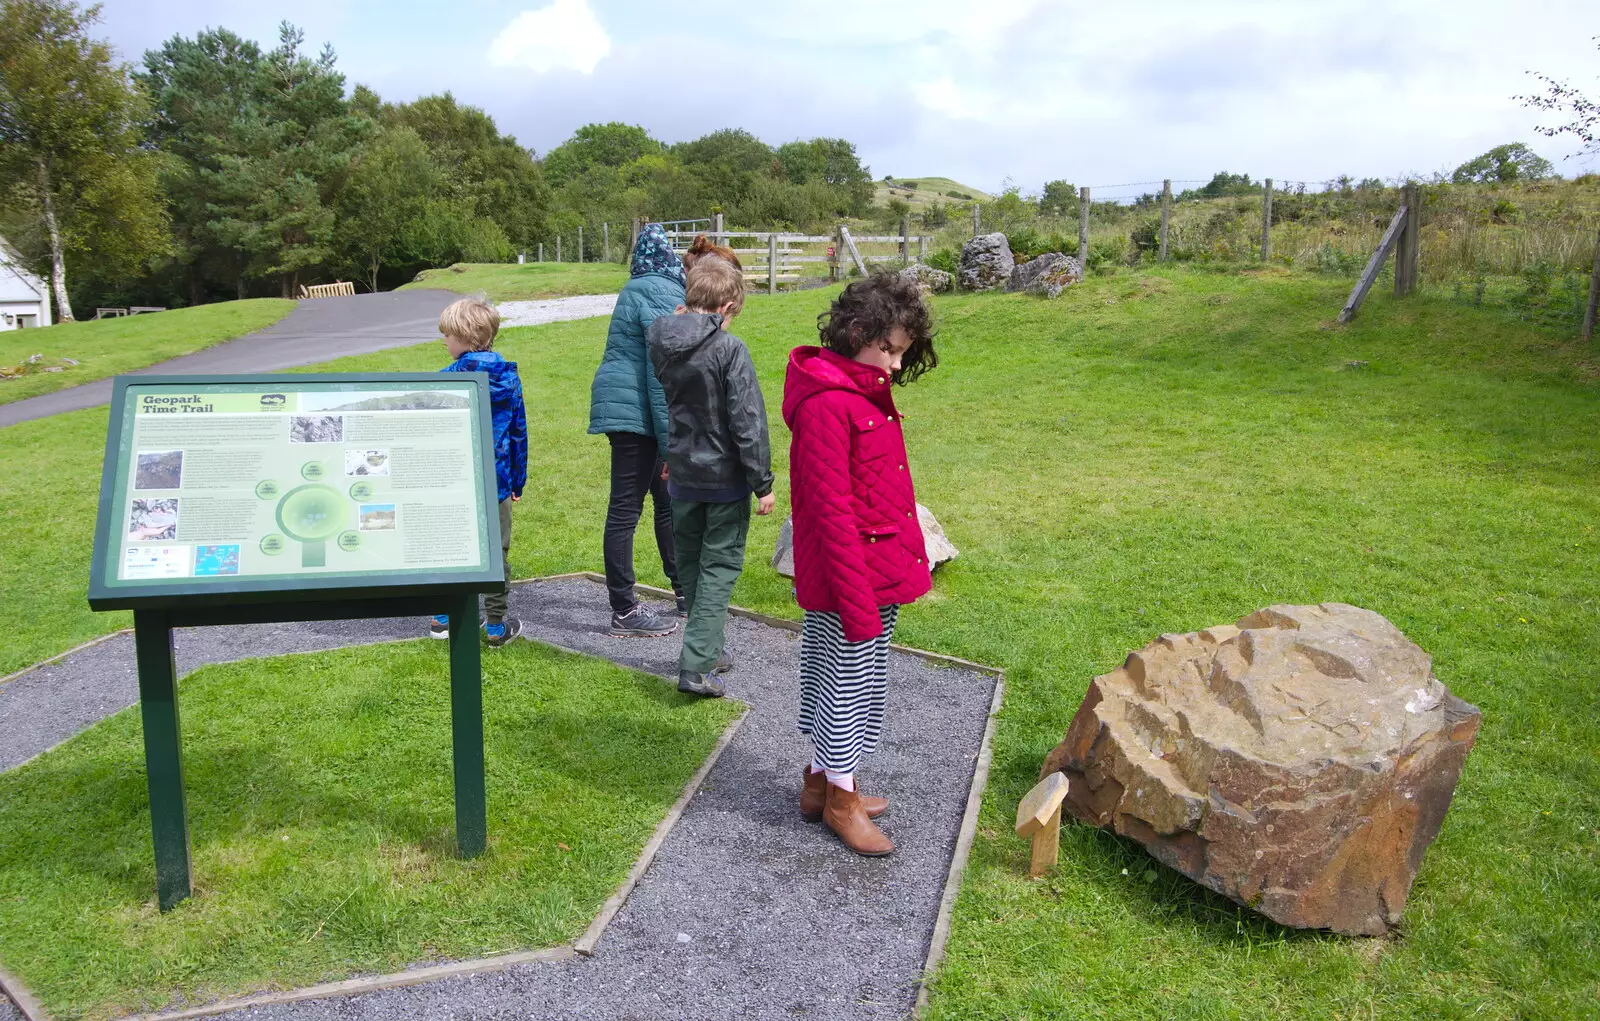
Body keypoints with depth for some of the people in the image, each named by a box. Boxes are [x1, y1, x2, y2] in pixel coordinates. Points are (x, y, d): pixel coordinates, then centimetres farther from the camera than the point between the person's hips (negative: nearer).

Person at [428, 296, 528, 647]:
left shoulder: (447, 379, -10)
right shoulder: (509, 378, 2)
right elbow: (519, 434, 6)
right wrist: (518, 482, 14)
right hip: (497, 483, 2)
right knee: (496, 553, 8)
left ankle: (444, 618, 24)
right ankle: (497, 625, 12)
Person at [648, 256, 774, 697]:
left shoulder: (662, 342, 0)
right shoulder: (729, 349, -18)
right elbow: (748, 421, -18)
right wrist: (762, 483, -13)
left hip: (682, 475, 6)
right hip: (725, 477, -6)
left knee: (690, 563, 17)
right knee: (720, 566, 3)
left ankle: (708, 650, 29)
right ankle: (696, 665, -2)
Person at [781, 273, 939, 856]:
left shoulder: (868, 392, 9)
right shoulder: (825, 404, -21)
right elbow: (831, 512, -23)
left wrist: (906, 561, 16)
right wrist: (859, 604, -22)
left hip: (880, 570, 9)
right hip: (851, 578, -9)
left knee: (842, 680, 20)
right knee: (851, 682, 6)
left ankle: (820, 783, 37)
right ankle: (841, 800, 25)